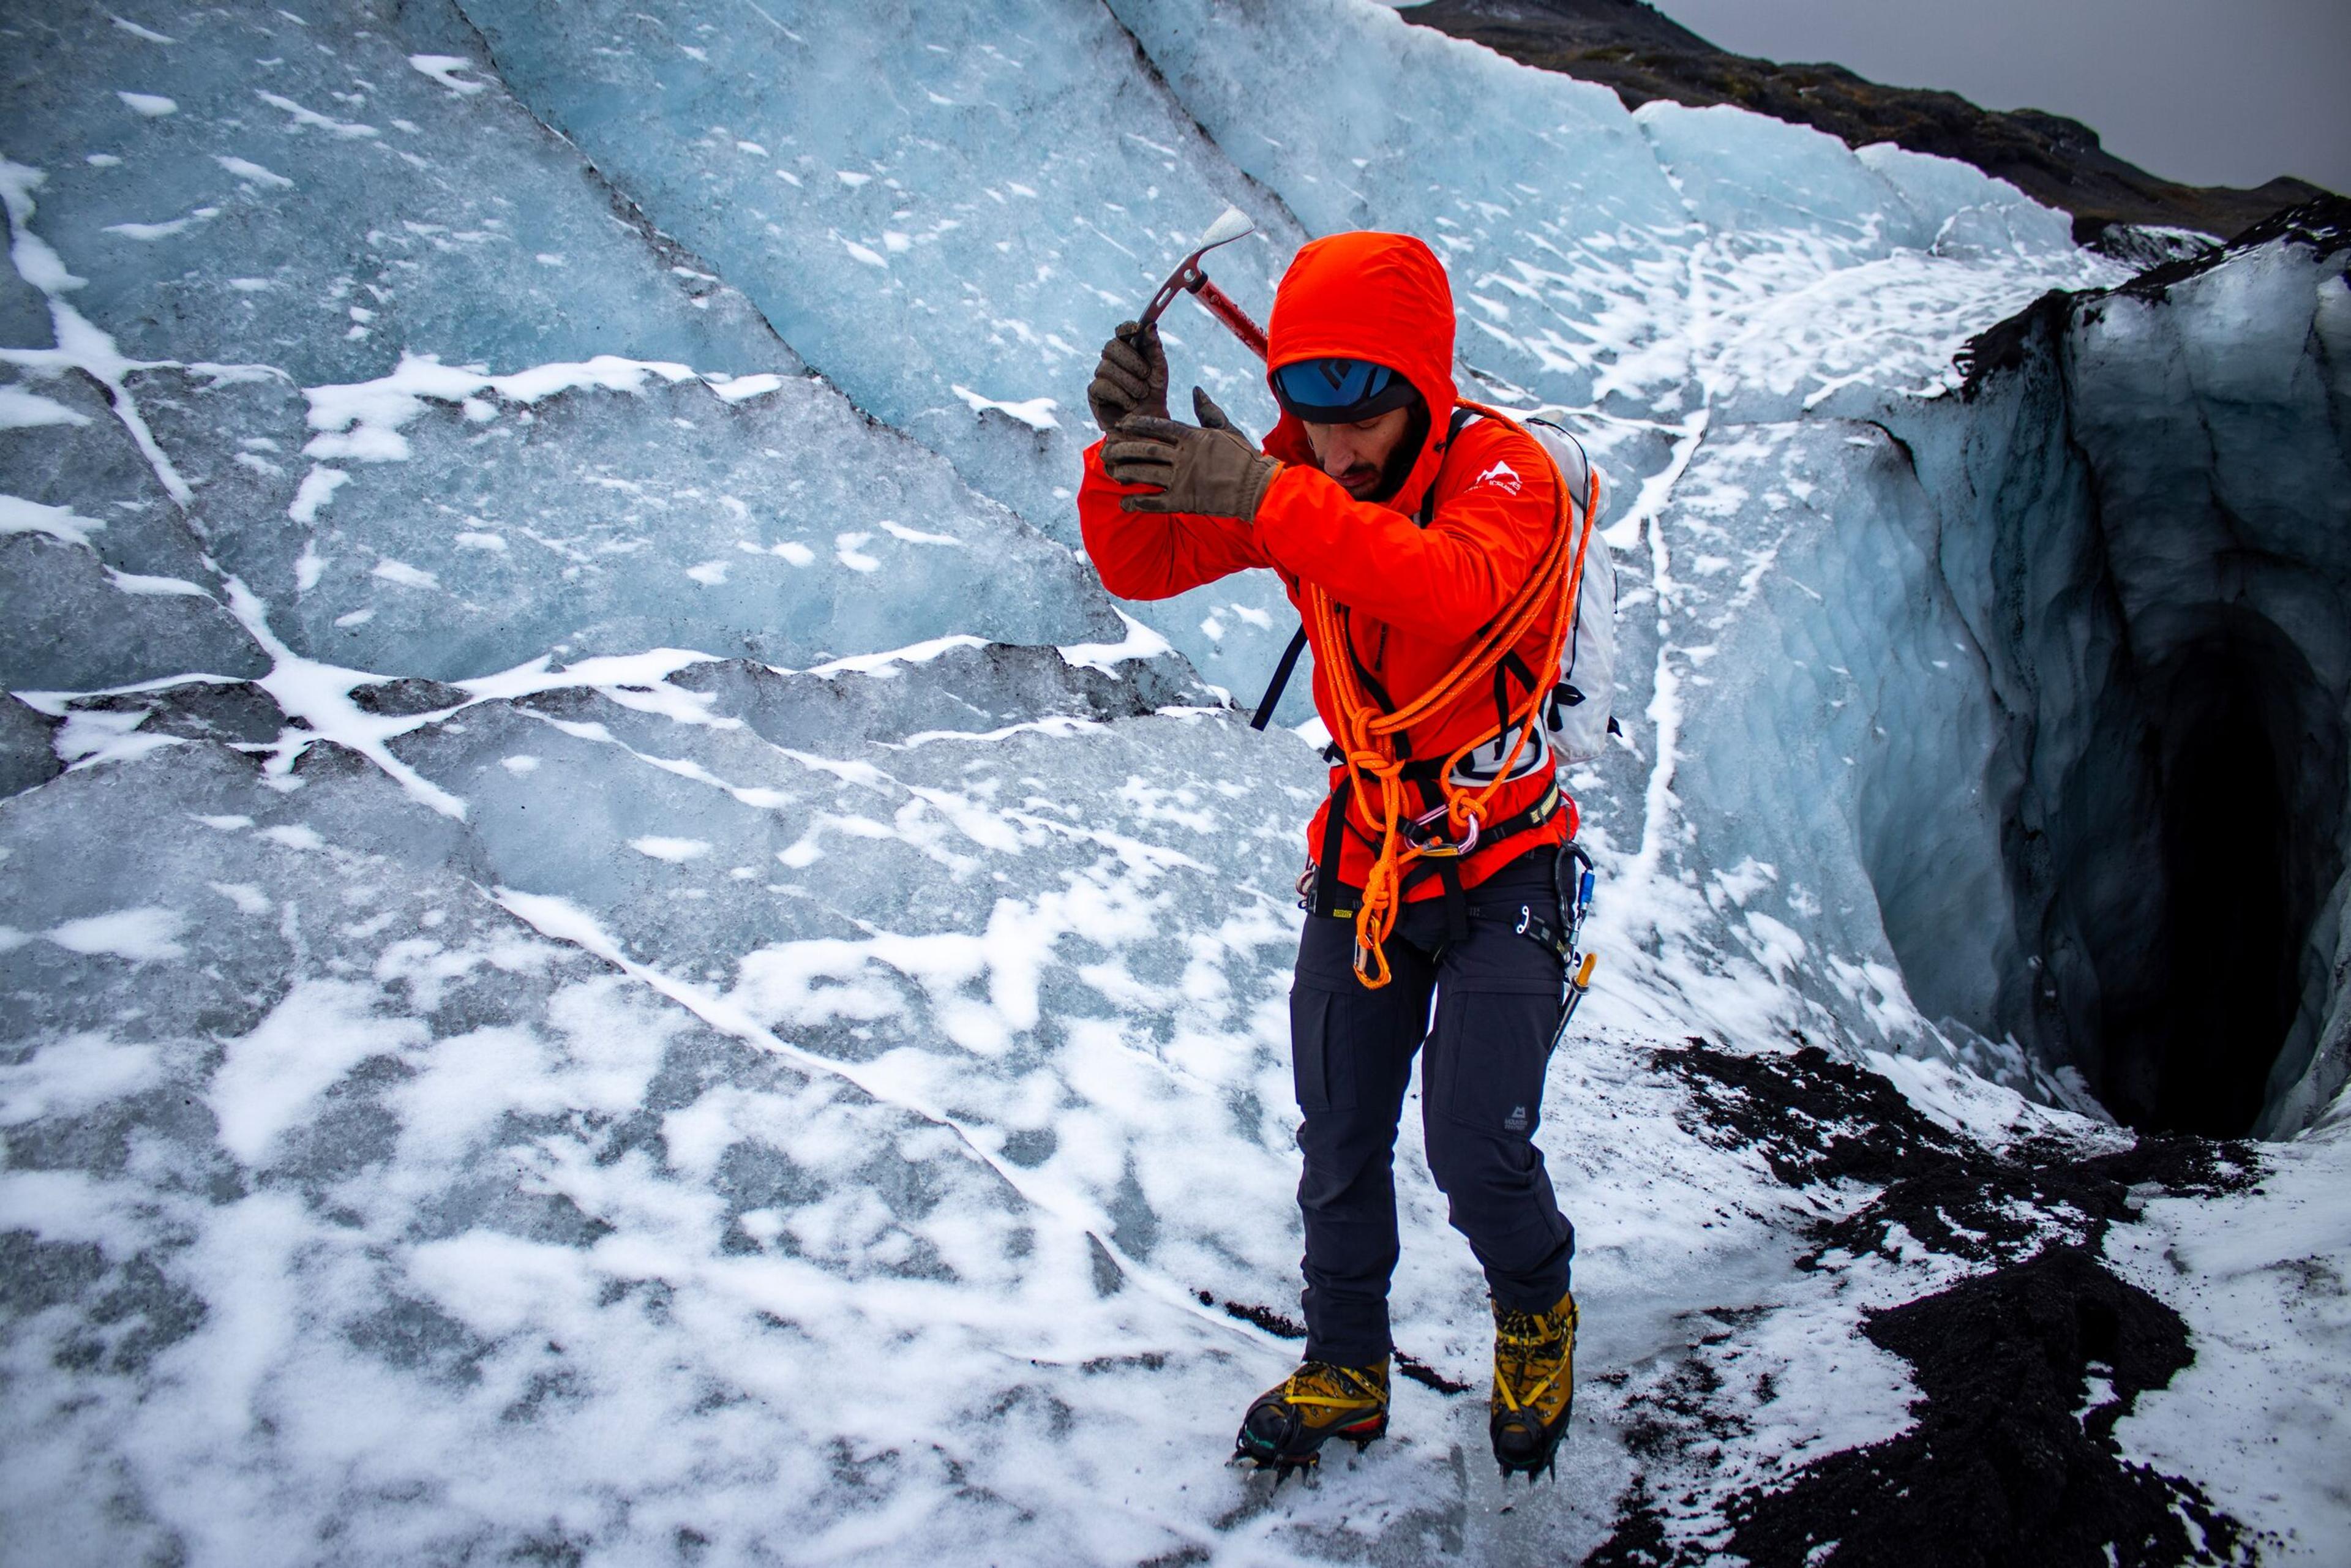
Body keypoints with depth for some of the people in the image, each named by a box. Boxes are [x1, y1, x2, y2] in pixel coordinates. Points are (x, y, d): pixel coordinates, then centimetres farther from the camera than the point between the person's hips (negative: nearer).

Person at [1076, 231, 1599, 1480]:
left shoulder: (1504, 472, -21)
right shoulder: (1298, 476, -6)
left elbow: (1455, 591, -43)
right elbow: (1141, 566, -11)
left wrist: (1268, 500, -55)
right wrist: (1129, 450, -32)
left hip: (1500, 867, -4)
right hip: (1362, 858, 5)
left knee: (1478, 1152, -11)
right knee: (1339, 1149, 10)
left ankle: (1535, 1314, 22)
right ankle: (1343, 1375, 32)